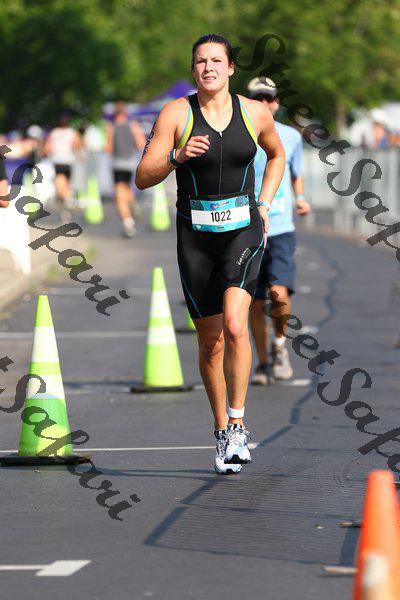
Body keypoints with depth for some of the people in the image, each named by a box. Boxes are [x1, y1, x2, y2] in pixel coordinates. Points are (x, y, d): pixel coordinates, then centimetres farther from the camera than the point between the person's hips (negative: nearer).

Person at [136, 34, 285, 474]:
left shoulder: (255, 114, 2)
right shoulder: (176, 113, -4)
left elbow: (277, 155, 23)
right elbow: (142, 178, -7)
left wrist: (263, 205, 12)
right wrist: (176, 158, -25)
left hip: (243, 229, 0)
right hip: (195, 235, 0)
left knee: (234, 325, -22)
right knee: (210, 341, 6)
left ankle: (237, 424, -12)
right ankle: (222, 433, 22)